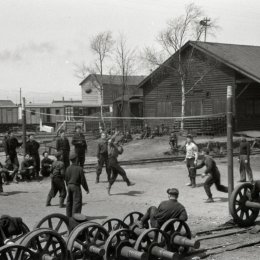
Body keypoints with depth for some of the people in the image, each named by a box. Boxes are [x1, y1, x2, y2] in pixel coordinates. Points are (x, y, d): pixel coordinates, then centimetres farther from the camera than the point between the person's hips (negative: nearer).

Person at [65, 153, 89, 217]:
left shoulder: (68, 168, 2)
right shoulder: (79, 168, -14)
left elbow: (66, 179, 9)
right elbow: (83, 180, -11)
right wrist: (86, 189, -1)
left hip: (69, 186, 6)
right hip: (76, 186, -6)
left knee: (69, 202, 15)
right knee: (77, 202, -1)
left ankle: (69, 216, 23)